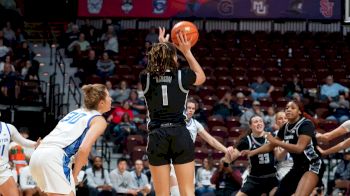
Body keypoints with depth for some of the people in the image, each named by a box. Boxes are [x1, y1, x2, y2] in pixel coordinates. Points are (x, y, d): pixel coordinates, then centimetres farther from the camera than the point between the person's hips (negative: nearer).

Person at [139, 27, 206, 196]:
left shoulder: (145, 78, 3)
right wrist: (187, 52, 24)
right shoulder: (182, 76, 0)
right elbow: (201, 77, 23)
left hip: (157, 136, 1)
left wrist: (161, 46, 35)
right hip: (180, 134, -1)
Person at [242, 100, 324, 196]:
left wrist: (276, 141, -24)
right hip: (298, 167, 9)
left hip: (313, 166, -9)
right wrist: (252, 152, 8)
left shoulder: (306, 124, -15)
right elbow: (271, 145, 20)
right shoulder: (285, 127, 8)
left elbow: (299, 148, -28)